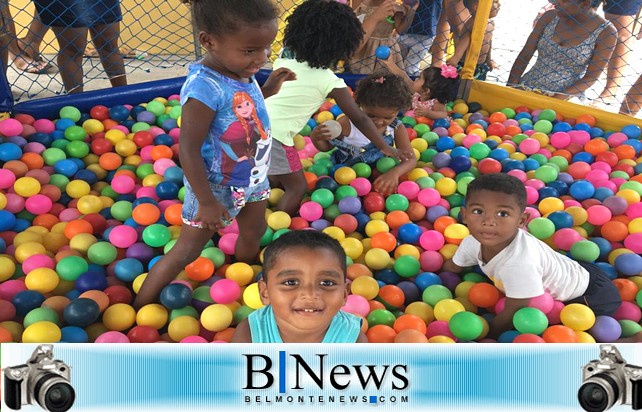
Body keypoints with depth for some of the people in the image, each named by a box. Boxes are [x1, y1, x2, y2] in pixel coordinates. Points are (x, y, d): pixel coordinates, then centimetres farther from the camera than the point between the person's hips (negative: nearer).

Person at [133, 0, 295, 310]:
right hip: (216, 188, -8)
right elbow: (188, 150, -30)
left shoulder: (241, 69, -9)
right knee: (186, 252, 8)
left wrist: (267, 89, -1)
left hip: (253, 180, 8)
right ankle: (139, 310, 28)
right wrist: (206, 203, -24)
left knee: (253, 237, 27)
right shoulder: (206, 87, -34)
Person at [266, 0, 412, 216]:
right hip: (273, 134, -7)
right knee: (298, 188, 11)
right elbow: (360, 119, -2)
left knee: (278, 180, 27)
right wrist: (386, 148, 8)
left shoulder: (286, 56, 6)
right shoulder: (331, 82, -9)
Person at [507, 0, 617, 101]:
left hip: (566, 99, -3)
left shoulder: (606, 33, -8)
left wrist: (557, 99, -20)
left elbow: (590, 78, -8)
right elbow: (525, 55, 1)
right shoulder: (550, 17, 0)